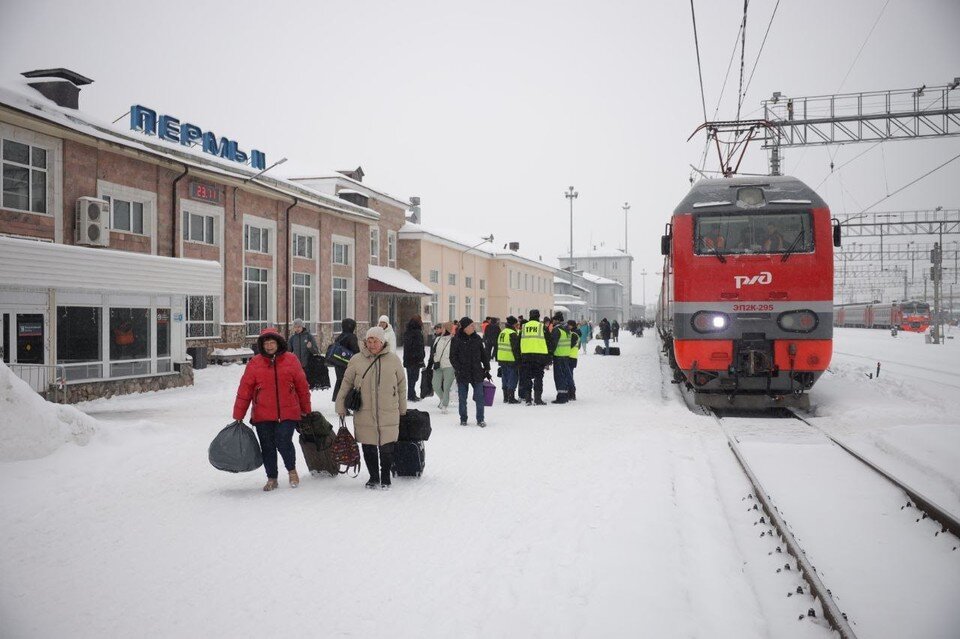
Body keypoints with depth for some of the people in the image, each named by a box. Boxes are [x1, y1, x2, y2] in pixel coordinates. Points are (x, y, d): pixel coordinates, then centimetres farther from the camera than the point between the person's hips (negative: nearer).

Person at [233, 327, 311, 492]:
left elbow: (302, 386, 7)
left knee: (284, 443, -12)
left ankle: (292, 470, 17)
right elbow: (244, 390, 1)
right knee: (267, 447, 8)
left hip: (288, 413, -1)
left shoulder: (291, 360, 0)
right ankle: (271, 478, 27)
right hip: (263, 416, 2)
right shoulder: (254, 363, 0)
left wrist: (306, 410, 12)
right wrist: (238, 416, 1)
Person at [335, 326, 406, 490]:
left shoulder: (393, 359, 1)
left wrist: (402, 409, 14)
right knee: (368, 449, 9)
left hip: (388, 413, -1)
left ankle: (385, 477, 22)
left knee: (387, 448, 2)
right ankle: (373, 477, 28)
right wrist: (341, 406, 9)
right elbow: (346, 383, 10)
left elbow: (401, 385, 10)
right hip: (364, 414, 1)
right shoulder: (356, 360, 1)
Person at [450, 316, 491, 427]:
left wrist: (487, 368, 11)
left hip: (477, 372, 2)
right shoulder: (457, 339, -4)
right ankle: (463, 419, 21)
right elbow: (452, 357, -3)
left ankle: (480, 419, 8)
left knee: (479, 397, -1)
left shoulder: (477, 338, 6)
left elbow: (483, 354, 13)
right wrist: (458, 369, -12)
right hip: (462, 374, -2)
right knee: (462, 398, 7)